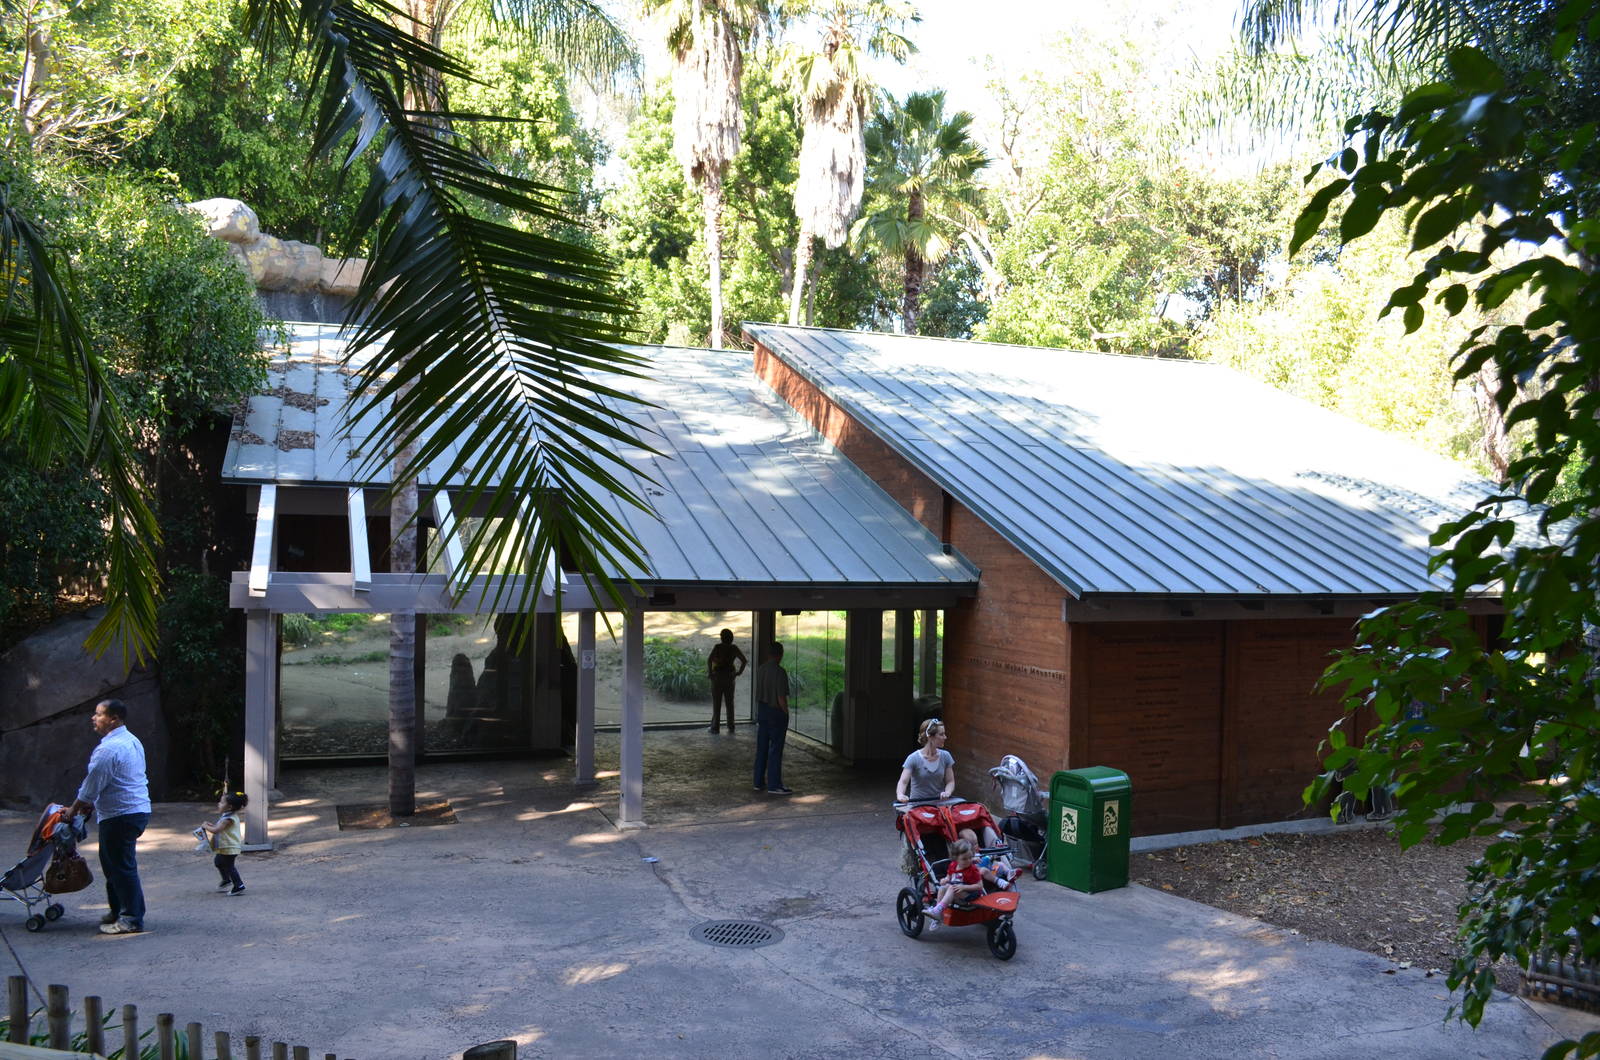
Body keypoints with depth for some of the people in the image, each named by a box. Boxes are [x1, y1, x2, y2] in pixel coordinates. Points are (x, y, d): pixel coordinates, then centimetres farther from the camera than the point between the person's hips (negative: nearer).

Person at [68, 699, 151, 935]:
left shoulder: (108, 749, -19)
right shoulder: (132, 741, 13)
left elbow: (90, 788, -14)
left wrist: (73, 811, 0)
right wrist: (92, 804, 22)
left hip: (120, 816, -10)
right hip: (139, 810, 10)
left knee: (121, 867, -3)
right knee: (113, 864, 20)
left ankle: (131, 919, 3)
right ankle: (119, 911, 29)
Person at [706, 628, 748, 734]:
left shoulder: (717, 647, -10)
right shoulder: (734, 648, 0)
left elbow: (709, 660, -24)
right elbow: (744, 661, -2)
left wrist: (709, 672, -14)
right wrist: (739, 672, 5)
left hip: (717, 677, -3)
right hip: (730, 678, 3)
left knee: (716, 703, 4)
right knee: (730, 703, 13)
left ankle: (715, 727, 5)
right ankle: (731, 727, 14)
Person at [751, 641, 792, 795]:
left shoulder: (760, 670, 3)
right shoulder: (780, 672, -19)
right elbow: (781, 698, -19)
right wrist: (786, 713, -7)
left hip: (762, 711, 7)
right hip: (776, 713, -7)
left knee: (761, 748, 12)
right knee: (776, 749, -1)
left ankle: (759, 782, 18)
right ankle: (774, 785, 2)